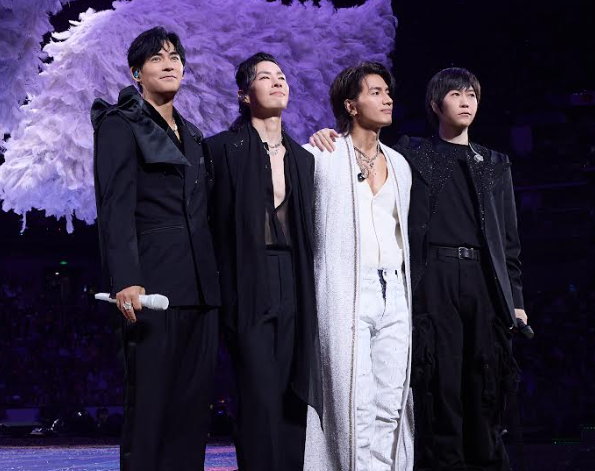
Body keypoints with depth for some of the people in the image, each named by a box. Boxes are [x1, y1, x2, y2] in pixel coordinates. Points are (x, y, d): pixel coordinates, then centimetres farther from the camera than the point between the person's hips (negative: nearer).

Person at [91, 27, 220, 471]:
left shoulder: (191, 134, 21)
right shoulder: (121, 125, 0)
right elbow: (115, 209, -11)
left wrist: (215, 280, 12)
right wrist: (125, 280, -22)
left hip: (201, 285, 7)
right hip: (155, 284, -7)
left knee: (193, 405, 4)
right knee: (150, 403, -7)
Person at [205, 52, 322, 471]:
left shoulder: (303, 158, 17)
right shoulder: (225, 147, 0)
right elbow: (215, 225, -3)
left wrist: (312, 292, 10)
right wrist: (224, 292, -8)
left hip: (295, 284, 5)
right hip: (250, 284, -5)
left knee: (293, 393, 4)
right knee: (261, 395, -9)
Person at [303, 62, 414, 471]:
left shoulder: (399, 164, 18)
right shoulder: (322, 157, 1)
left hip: (394, 295, 5)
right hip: (345, 294, -5)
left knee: (391, 405, 1)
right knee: (354, 404, -10)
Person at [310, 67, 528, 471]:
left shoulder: (496, 164, 20)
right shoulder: (412, 154, 11)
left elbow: (509, 238, 18)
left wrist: (515, 298, 11)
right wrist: (330, 142, -12)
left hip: (485, 281, 3)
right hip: (435, 279, -3)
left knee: (486, 385, -1)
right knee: (441, 383, -8)